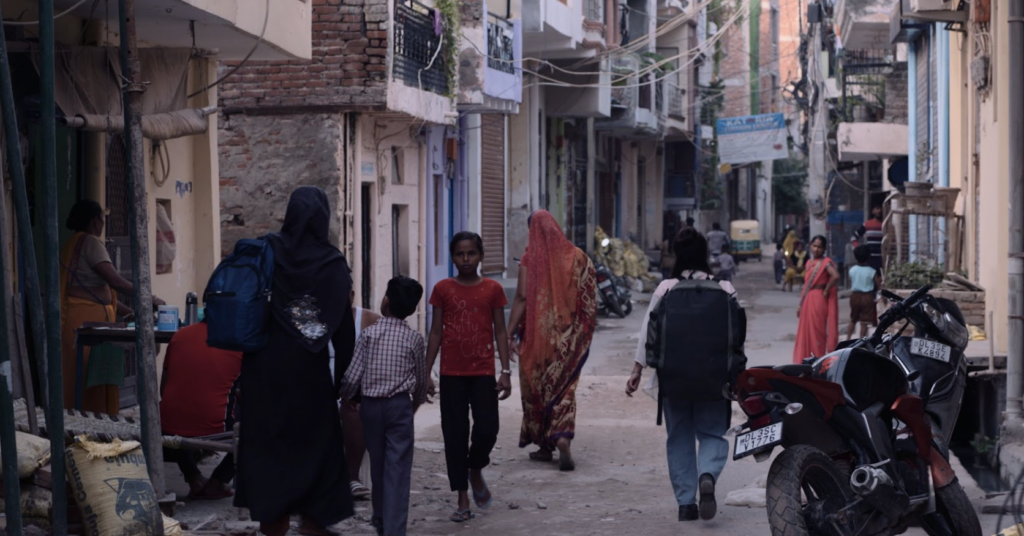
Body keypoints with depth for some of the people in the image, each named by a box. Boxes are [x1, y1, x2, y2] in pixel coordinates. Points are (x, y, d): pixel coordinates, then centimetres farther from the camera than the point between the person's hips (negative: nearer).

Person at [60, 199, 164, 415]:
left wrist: (129, 311, 18)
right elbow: (115, 280, -19)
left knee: (80, 382, 6)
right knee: (94, 383, -8)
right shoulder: (90, 243, -8)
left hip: (76, 320, 9)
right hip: (89, 320, -9)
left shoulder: (74, 244, 21)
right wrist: (149, 298, -12)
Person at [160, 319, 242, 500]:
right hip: (212, 430, -3)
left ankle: (193, 478, 23)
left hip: (170, 431, 3)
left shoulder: (180, 335, 6)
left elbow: (163, 389, 13)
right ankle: (217, 482, 17)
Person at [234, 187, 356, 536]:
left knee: (266, 436, 12)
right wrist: (344, 372, 1)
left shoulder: (267, 250, -4)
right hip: (309, 367, -1)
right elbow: (344, 326, -6)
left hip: (265, 363, 1)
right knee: (316, 436, 11)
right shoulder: (333, 264, -7)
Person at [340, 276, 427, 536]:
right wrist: (417, 402, 29)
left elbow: (352, 376, -6)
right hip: (400, 405, -2)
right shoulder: (414, 338, -1)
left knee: (378, 463, 17)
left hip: (370, 404, 2)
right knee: (397, 468, -3)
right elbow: (421, 379, 8)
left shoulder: (369, 334, -3)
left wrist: (346, 397, 14)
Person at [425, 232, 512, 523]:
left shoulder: (492, 289, 3)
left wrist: (505, 372, -1)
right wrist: (426, 373, 4)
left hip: (483, 372, 0)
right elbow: (436, 333, 6)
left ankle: (475, 470, 21)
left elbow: (500, 332, 5)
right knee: (455, 435, 2)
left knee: (487, 430, -11)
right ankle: (463, 500, 11)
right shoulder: (443, 289, 3)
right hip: (451, 374, 1)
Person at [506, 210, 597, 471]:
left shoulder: (530, 259, -8)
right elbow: (589, 298, 1)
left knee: (536, 386, 11)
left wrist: (510, 332, -11)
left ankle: (544, 446, 17)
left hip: (537, 332, -2)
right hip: (567, 335, 2)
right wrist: (584, 331, 10)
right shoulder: (577, 256, 1)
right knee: (564, 389, 5)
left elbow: (521, 297, -13)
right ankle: (562, 437, -16)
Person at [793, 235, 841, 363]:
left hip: (819, 300, -8)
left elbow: (836, 276, -27)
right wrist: (801, 304, 17)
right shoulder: (810, 263, 15)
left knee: (817, 331, -4)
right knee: (806, 332, 10)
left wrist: (826, 291, -17)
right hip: (808, 300, 8)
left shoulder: (826, 262, -8)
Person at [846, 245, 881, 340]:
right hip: (867, 297, -4)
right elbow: (878, 285, -8)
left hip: (855, 296, 4)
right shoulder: (871, 272, -14)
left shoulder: (852, 270, -3)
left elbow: (850, 285, 6)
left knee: (853, 320, 18)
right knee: (864, 323, 2)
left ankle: (848, 339, 20)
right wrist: (880, 279, 12)